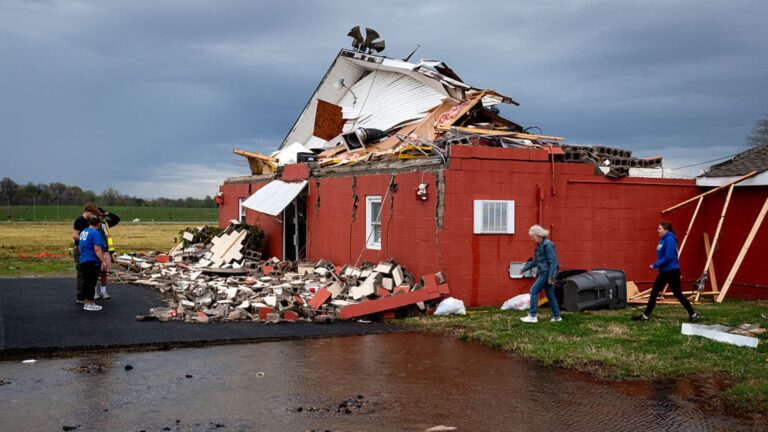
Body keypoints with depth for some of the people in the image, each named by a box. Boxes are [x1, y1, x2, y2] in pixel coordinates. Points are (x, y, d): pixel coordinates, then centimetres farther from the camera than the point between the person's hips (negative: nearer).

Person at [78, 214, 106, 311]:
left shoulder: (83, 232, 12)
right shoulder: (95, 233, -16)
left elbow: (80, 247, 22)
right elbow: (97, 249, -22)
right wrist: (103, 261, -20)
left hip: (83, 261, 9)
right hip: (93, 262, -9)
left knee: (86, 282, 14)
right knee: (92, 282, -2)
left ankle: (86, 302, 21)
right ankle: (90, 304, 2)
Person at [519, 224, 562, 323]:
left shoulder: (547, 245, -15)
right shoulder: (539, 245, 13)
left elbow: (553, 262, -18)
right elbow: (535, 261, 23)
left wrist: (551, 277, -22)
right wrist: (524, 268, 20)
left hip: (547, 273, -9)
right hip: (544, 273, 9)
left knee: (534, 291, -9)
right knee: (550, 295, 12)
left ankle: (532, 316, -8)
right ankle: (557, 316, 17)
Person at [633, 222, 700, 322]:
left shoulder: (669, 239, -17)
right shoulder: (663, 239, 12)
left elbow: (668, 257, -24)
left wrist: (656, 265, -20)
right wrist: (657, 265, 5)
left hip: (672, 271, -10)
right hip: (664, 272, 10)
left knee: (678, 294, -2)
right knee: (654, 293, 8)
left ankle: (693, 315, 8)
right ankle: (645, 316, 12)